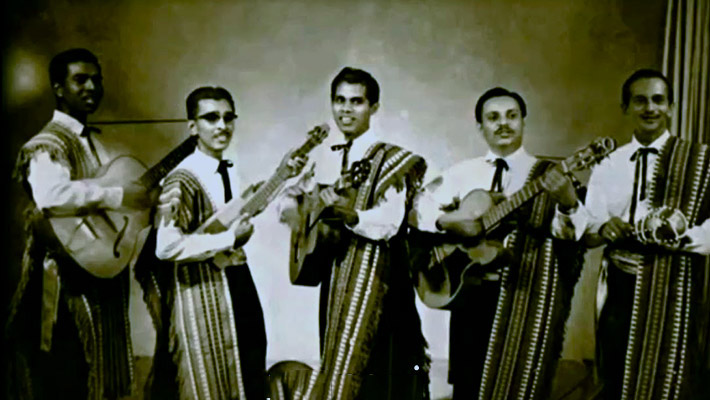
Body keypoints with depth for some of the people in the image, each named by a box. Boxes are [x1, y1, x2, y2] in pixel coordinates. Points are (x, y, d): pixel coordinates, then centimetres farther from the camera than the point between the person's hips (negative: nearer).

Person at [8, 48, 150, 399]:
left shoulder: (95, 144, 17)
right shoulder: (48, 144, -12)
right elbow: (51, 195, -32)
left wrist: (153, 192, 11)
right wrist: (118, 196, -27)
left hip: (101, 277, 9)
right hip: (67, 282, -8)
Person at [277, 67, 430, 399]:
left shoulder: (392, 159, -7)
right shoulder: (326, 158, 10)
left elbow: (389, 223, -19)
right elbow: (292, 194, 20)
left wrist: (349, 214, -35)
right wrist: (291, 209, -3)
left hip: (372, 275, -6)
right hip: (334, 274, 6)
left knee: (357, 368, -6)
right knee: (334, 362, 13)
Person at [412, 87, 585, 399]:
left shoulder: (548, 175, 1)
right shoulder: (462, 173, 9)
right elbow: (420, 206, 2)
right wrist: (449, 221, -16)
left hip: (528, 298, -2)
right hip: (471, 291, 3)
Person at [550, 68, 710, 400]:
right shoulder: (607, 164, 9)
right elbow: (590, 234, 3)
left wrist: (678, 235, -25)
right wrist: (568, 204, -15)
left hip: (673, 292, -3)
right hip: (619, 290, 3)